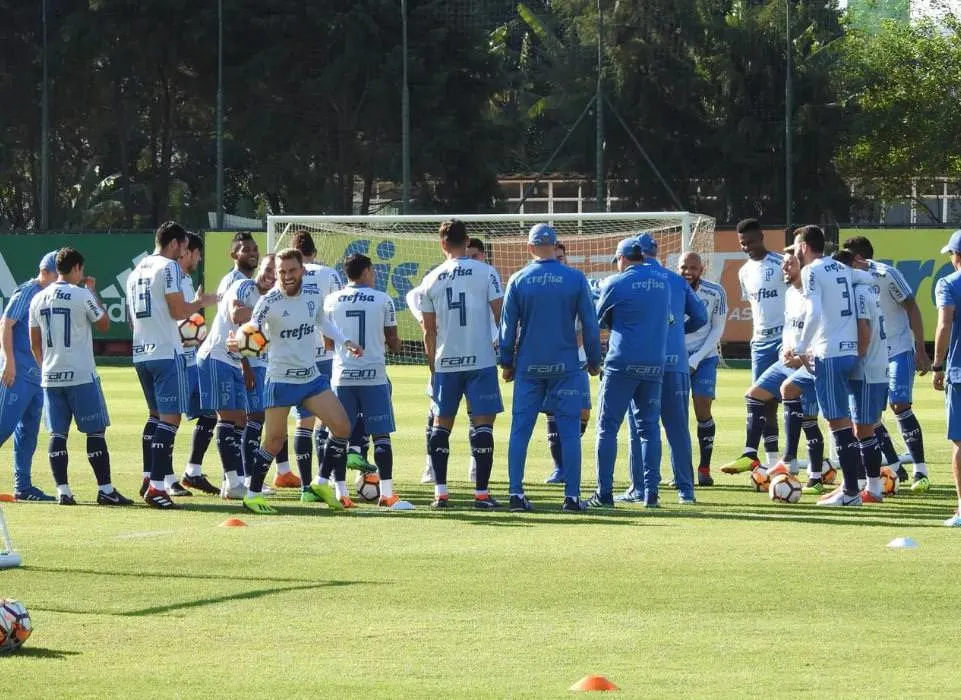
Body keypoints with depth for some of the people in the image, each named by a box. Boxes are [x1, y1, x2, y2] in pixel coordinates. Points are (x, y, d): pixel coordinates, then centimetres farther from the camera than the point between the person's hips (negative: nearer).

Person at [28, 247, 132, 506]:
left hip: (51, 377, 5)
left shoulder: (39, 299, 7)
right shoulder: (82, 295, -9)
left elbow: (34, 343, 11)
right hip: (81, 376, -5)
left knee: (57, 434, 6)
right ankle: (105, 489, -1)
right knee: (95, 432, 1)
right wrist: (93, 292, 12)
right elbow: (104, 325, 5)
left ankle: (62, 491, 0)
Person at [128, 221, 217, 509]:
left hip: (140, 354, 9)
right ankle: (156, 487, -15)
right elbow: (178, 311, -15)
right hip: (166, 353, -9)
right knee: (170, 417, -8)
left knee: (157, 414, 21)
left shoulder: (136, 271, 18)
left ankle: (149, 479, 21)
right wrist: (201, 302, 3)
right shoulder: (168, 267, -8)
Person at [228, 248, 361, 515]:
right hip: (280, 380, -5)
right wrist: (237, 343, -39)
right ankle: (253, 494, 12)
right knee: (274, 441, -3)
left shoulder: (314, 296, 2)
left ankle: (322, 483, 14)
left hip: (312, 377, 5)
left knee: (342, 427, -2)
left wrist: (345, 342, 17)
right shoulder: (269, 302, -14)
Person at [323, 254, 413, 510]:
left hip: (343, 376, 2)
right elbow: (394, 344, 3)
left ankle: (340, 493, 2)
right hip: (374, 376, -2)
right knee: (381, 435, 1)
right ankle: (387, 493, -3)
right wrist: (393, 344, 25)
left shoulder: (331, 301, 4)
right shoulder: (382, 300, -1)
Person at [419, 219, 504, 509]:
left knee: (441, 423, 11)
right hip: (481, 361, -2)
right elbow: (501, 316, -5)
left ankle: (440, 492, 6)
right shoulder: (485, 273, -3)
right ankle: (481, 493, -3)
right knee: (483, 422, 1)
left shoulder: (431, 280, 5)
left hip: (445, 363, 3)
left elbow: (429, 331, 9)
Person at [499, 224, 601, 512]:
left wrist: (507, 363, 13)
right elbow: (590, 325, 0)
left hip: (528, 367, 1)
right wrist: (594, 361, 11)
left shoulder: (518, 280, -1)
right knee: (569, 431, 2)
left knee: (520, 429, 5)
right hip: (566, 366, -1)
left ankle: (516, 494, 0)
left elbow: (508, 326, 3)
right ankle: (572, 496, -2)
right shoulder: (575, 279, -3)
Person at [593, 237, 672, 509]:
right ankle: (651, 493, 4)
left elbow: (599, 319, 7)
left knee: (608, 427, 1)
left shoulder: (616, 283, -4)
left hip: (622, 363, -4)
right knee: (649, 427, 10)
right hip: (655, 363, 4)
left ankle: (604, 493, -4)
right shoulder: (662, 278, 8)